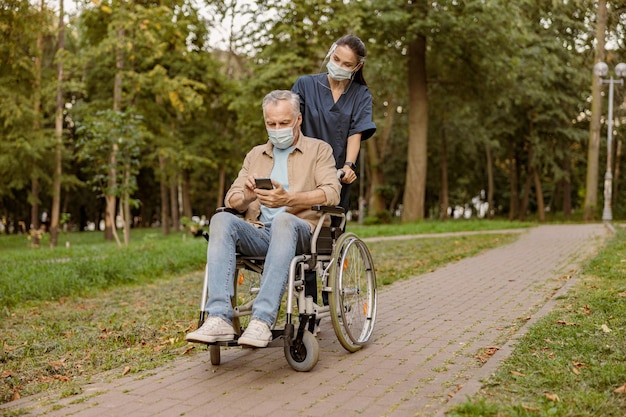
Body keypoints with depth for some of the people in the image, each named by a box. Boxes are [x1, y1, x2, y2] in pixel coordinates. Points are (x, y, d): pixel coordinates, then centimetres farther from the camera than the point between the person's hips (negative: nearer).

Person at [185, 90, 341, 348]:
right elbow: (231, 199, 17)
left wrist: (288, 199, -19)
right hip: (257, 233, 4)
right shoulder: (255, 155, 26)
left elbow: (331, 193, -4)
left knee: (283, 220, -38)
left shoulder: (318, 150, 14)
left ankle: (262, 320, -45)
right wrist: (247, 197, -8)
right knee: (221, 220, -27)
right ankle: (219, 319, -38)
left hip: (301, 231, -3)